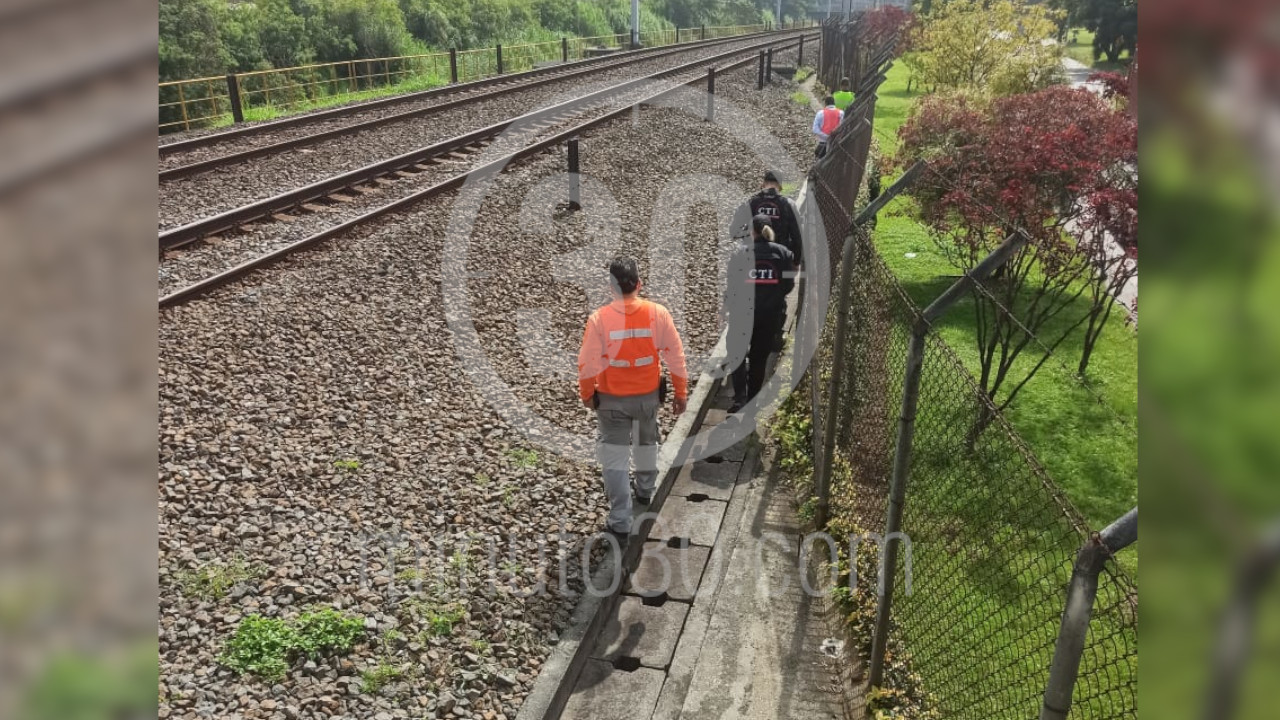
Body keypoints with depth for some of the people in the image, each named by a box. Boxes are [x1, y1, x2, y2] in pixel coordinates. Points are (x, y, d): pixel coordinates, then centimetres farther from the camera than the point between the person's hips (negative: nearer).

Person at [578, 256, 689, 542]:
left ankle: (620, 522, 7)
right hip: (648, 395, 3)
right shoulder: (658, 313, -15)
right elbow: (675, 356, -9)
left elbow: (588, 363, -14)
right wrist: (681, 392, 4)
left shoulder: (599, 318, -19)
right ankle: (645, 492, 50)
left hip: (611, 399, -3)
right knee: (646, 443, 28)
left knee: (615, 456, 7)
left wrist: (586, 394, 5)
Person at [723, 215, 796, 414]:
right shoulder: (783, 253, -2)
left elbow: (732, 284, -5)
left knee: (738, 354, 10)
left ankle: (740, 397, -5)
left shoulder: (740, 253, -8)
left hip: (743, 312, -2)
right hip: (772, 313, 2)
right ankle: (752, 399, 21)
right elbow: (789, 284, 2)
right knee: (760, 357, 14)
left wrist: (726, 307, 9)